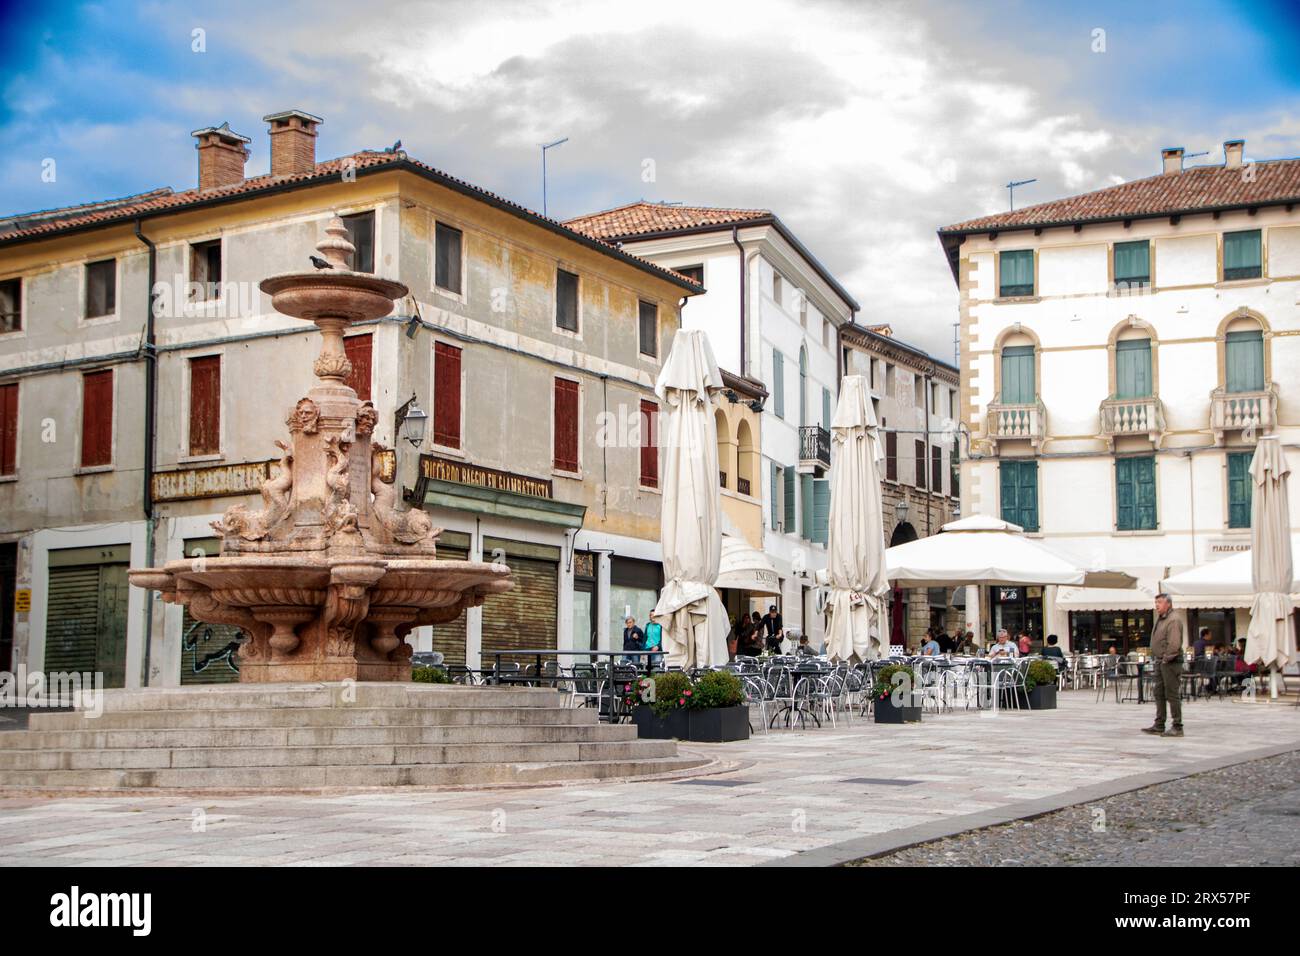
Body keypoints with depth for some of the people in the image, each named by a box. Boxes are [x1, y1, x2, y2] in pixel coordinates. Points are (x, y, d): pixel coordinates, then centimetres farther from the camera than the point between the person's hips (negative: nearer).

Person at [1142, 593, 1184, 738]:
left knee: (1172, 695, -7)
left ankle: (1177, 727, -3)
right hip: (1159, 663, 10)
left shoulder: (1173, 621, -13)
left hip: (1170, 663, -10)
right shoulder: (1159, 620, 17)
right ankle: (1159, 725, 19)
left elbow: (1174, 644, -22)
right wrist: (1155, 659, 15)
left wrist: (1166, 659, -17)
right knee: (1159, 694, 13)